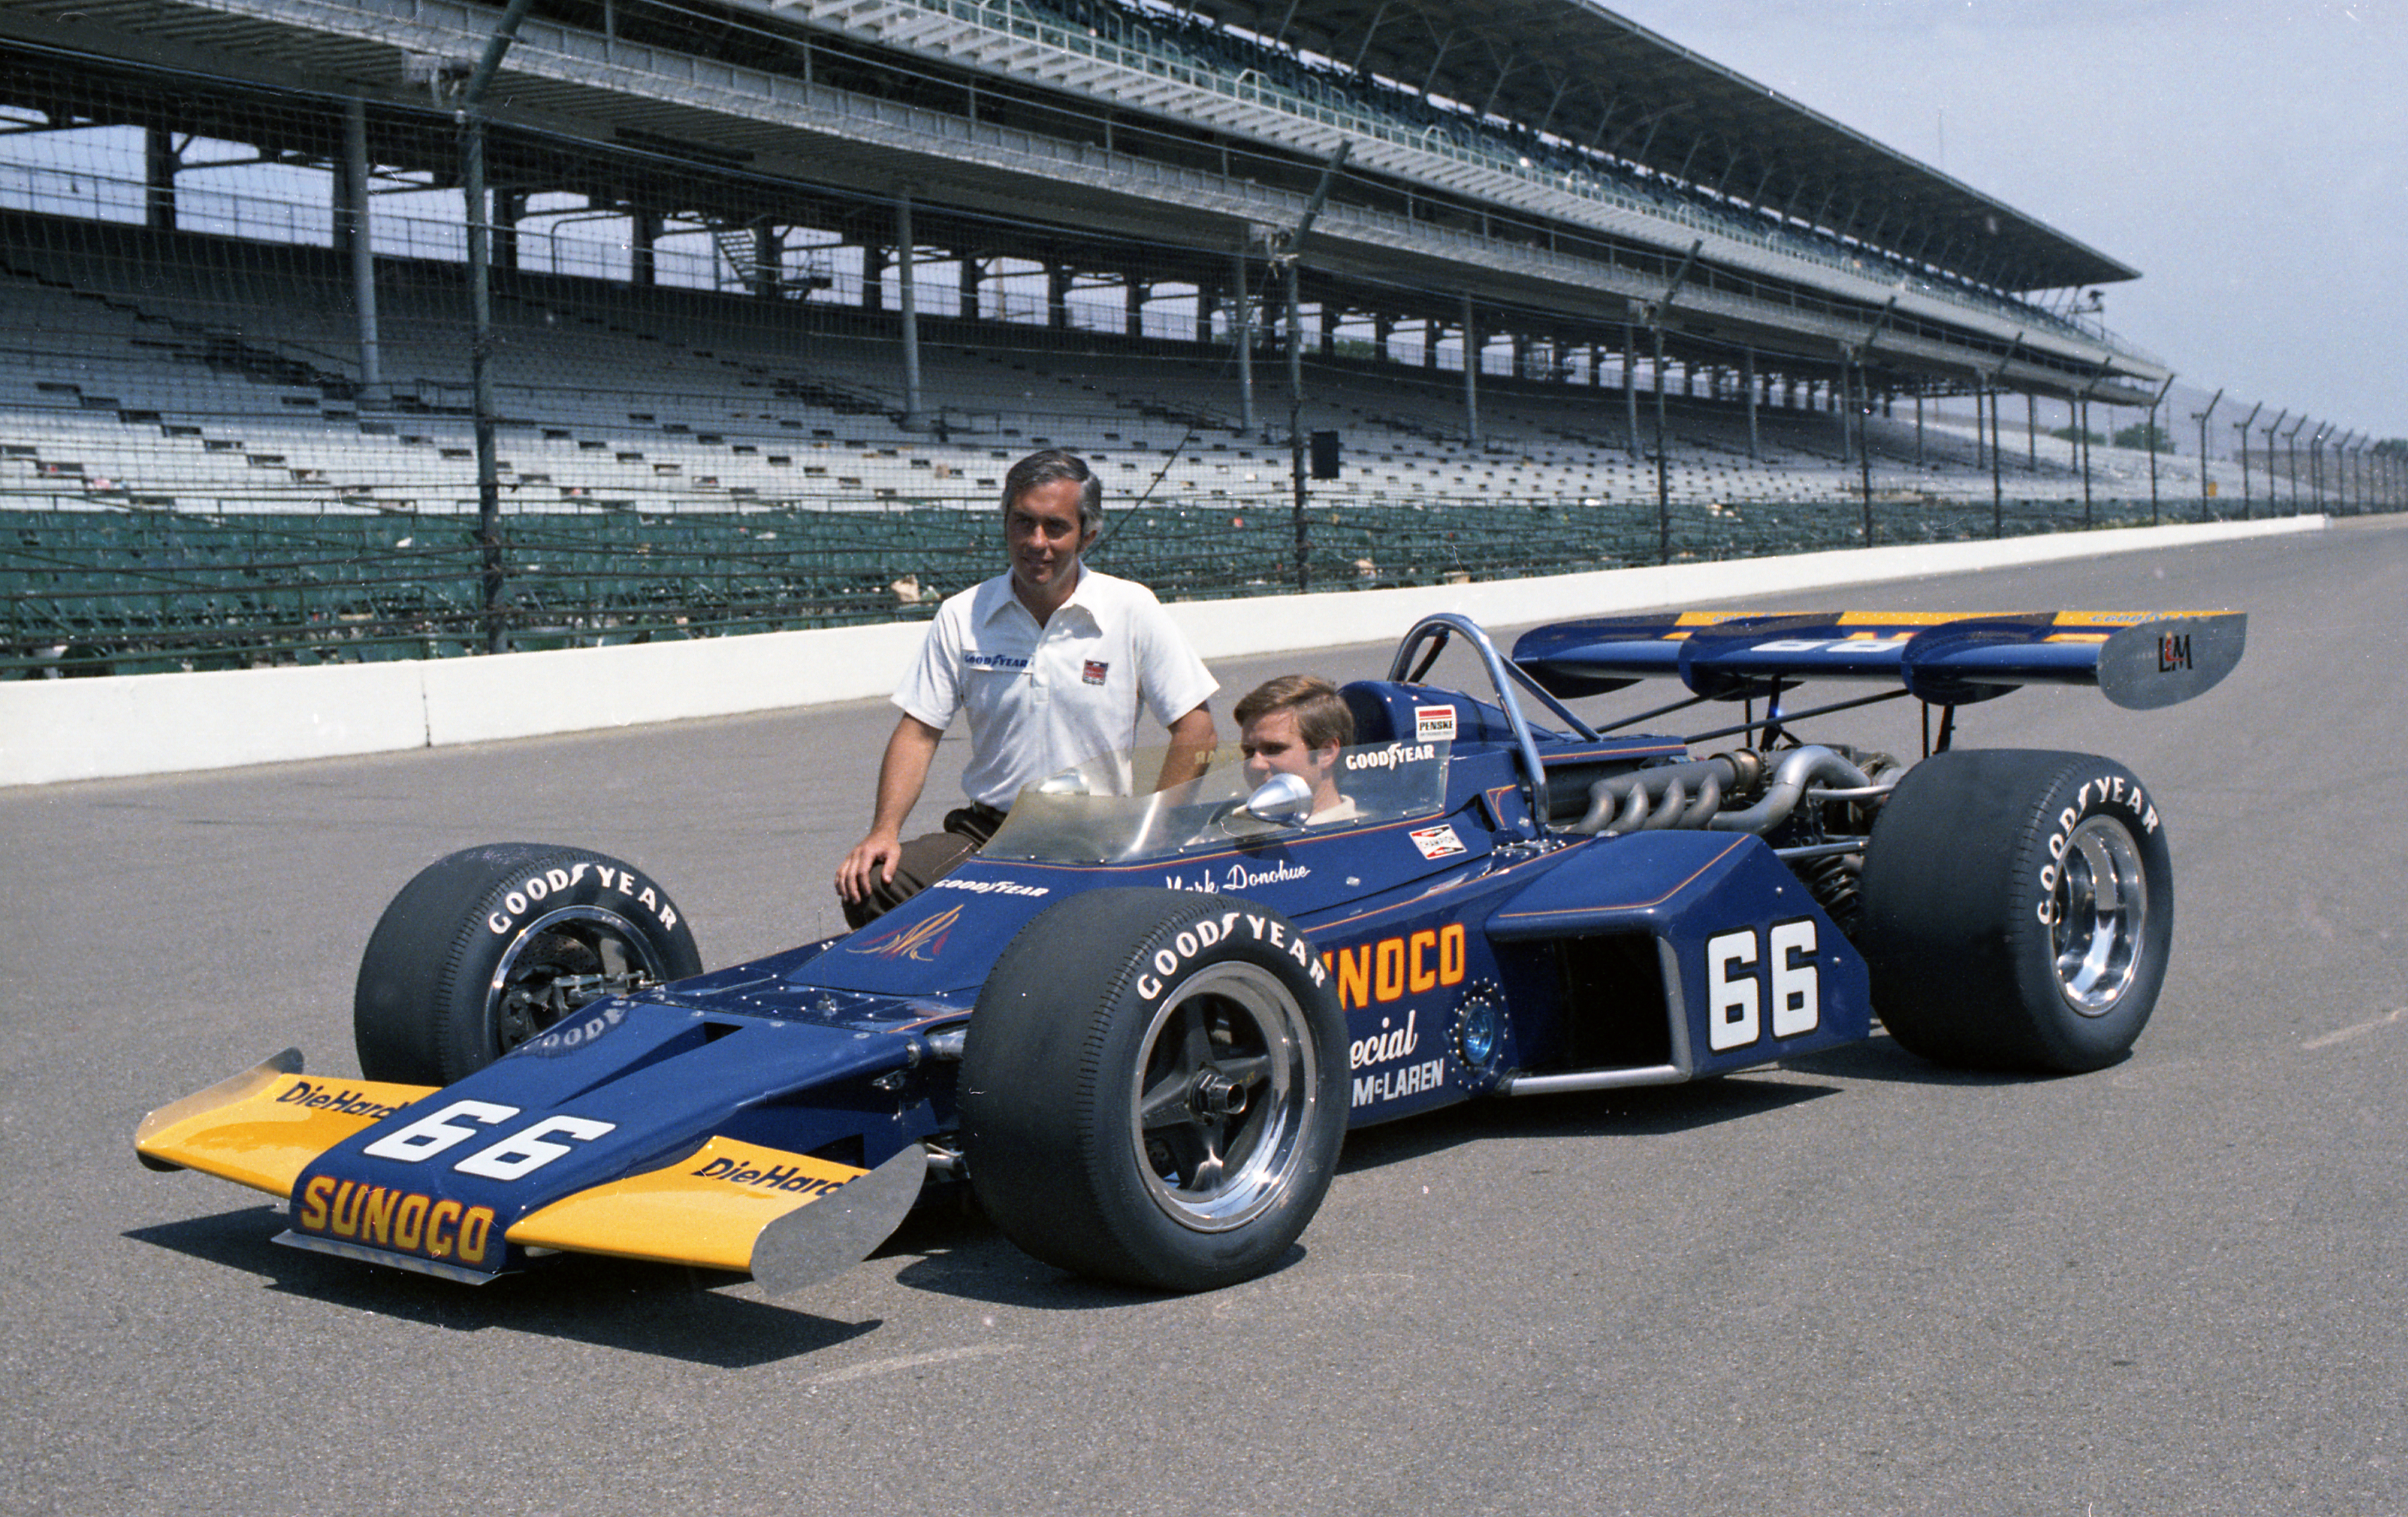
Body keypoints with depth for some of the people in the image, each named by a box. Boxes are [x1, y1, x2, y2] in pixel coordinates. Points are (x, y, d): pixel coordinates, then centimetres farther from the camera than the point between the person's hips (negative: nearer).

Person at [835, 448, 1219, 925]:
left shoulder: (1133, 610, -2)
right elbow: (919, 731, 6)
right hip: (986, 833, 3)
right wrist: (884, 831, -8)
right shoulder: (961, 616, 5)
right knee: (871, 887, -22)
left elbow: (1195, 729, -1)